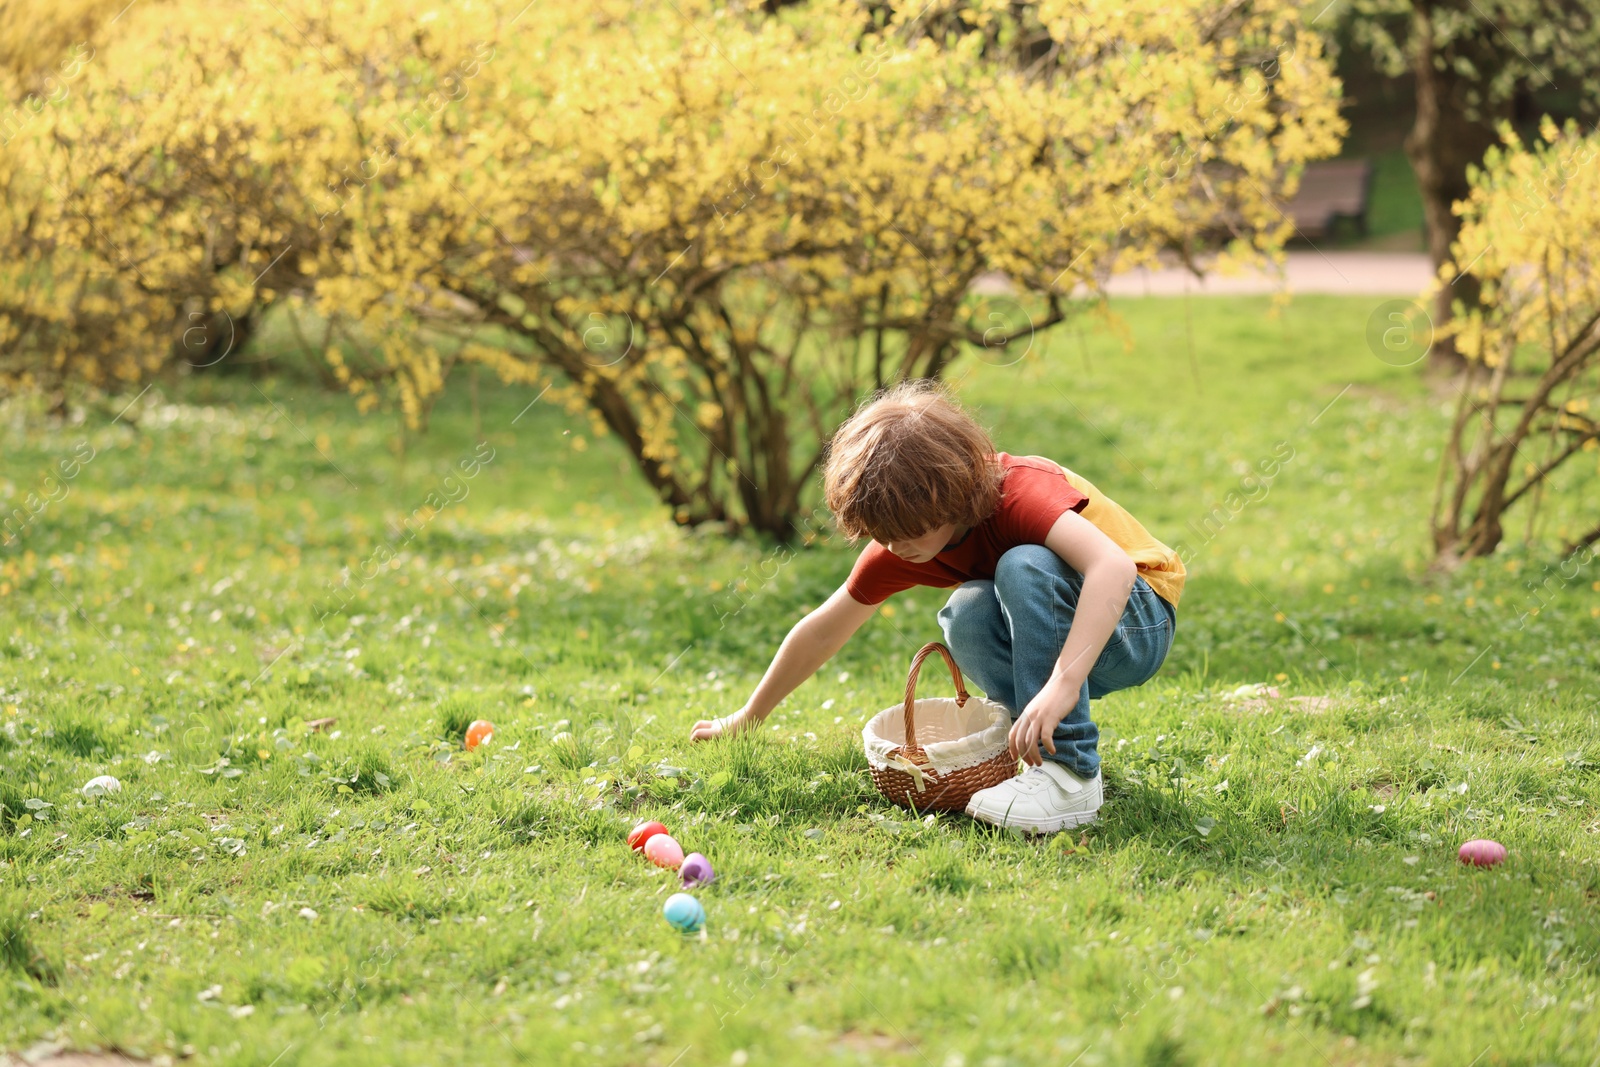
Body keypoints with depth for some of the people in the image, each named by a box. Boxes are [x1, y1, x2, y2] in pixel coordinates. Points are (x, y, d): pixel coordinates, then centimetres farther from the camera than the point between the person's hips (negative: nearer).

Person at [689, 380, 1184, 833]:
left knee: (1024, 567, -34)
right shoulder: (898, 549, -8)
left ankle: (1069, 774, -33)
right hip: (1064, 653, 5)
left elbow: (1114, 566, -45)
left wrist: (1062, 684, -55)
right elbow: (822, 632, 5)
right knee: (967, 614, -27)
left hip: (1136, 626, -5)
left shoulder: (1021, 490, -29)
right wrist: (746, 718, 12)